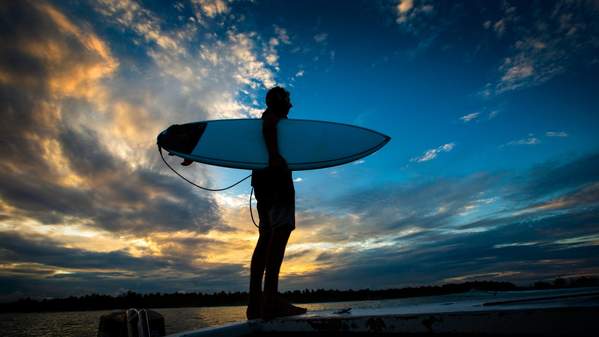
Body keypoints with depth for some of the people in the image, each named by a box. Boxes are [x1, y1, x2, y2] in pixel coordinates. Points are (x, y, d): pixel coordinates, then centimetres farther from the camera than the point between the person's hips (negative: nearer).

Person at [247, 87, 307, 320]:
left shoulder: (270, 118, 33)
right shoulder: (274, 113, 6)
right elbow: (268, 126, -16)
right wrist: (274, 156, -29)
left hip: (262, 176, 10)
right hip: (275, 172, -10)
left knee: (267, 236, 2)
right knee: (282, 229, -21)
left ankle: (255, 303, -2)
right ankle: (271, 299, -31)